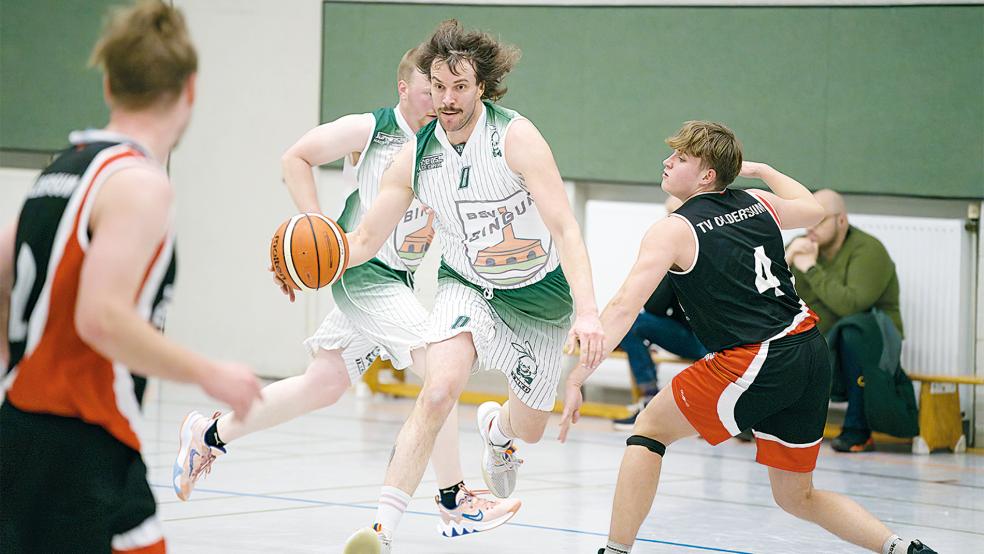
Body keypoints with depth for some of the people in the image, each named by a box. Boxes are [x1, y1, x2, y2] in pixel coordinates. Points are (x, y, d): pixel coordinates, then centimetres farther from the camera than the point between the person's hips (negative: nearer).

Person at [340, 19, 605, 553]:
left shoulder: (515, 137, -24)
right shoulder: (416, 155, -12)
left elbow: (563, 227, -27)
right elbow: (365, 239, -5)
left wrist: (587, 310, -39)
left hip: (540, 295, -1)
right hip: (468, 287, 1)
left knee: (528, 428, 14)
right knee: (439, 390, -28)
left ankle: (496, 428, 55)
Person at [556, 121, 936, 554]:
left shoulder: (672, 230, -4)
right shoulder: (758, 204, 13)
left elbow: (623, 309, -11)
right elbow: (813, 209, 36)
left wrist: (575, 379, -11)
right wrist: (762, 170, 50)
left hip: (756, 364, -7)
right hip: (812, 354, 7)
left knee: (650, 428, 12)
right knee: (797, 498, 20)